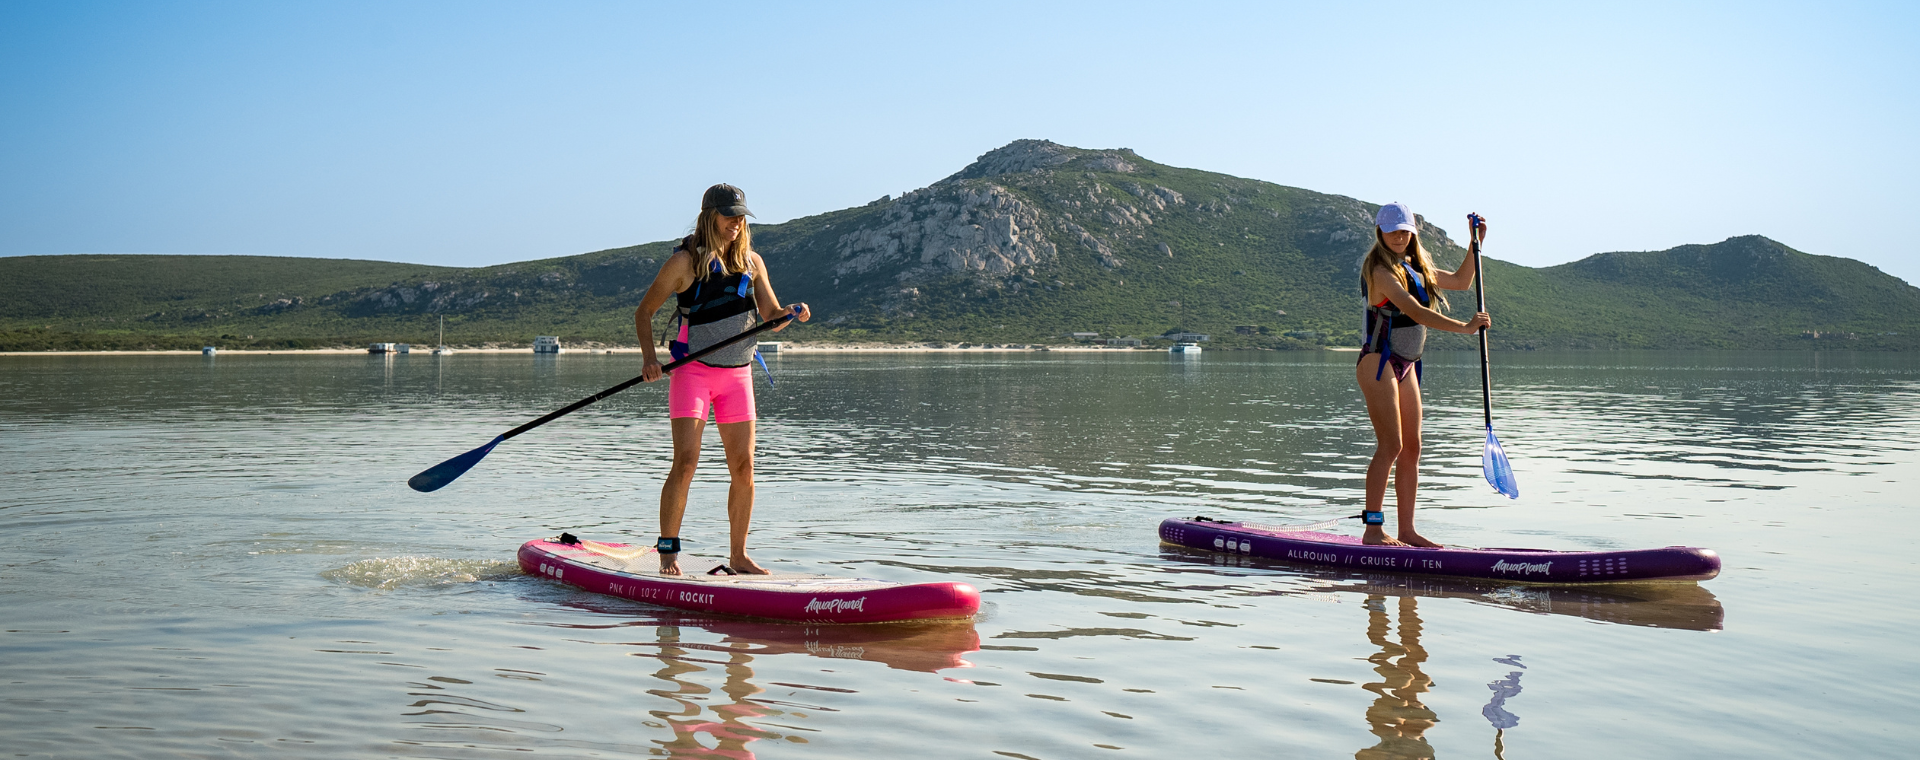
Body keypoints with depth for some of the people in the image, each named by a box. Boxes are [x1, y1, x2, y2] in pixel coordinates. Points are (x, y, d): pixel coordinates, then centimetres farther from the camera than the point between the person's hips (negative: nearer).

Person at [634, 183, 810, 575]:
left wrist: (792, 313, -13)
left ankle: (738, 556, 13)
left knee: (743, 469, 3)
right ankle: (668, 551, -5)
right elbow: (644, 312, 0)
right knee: (686, 462, -14)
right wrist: (650, 357, -15)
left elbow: (772, 318, 10)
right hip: (694, 371, -4)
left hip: (737, 374, 4)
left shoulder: (752, 262, 8)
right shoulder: (685, 261, -6)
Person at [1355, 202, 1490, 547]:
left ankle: (1407, 531, 10)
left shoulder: (1416, 268, 14)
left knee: (1411, 448, 6)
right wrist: (1464, 327, -29)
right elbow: (1415, 312, -25)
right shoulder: (1381, 270, -14)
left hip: (1405, 366, 9)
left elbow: (1461, 281, 25)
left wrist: (1475, 244, 14)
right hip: (1378, 363, -9)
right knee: (1390, 445, -14)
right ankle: (1373, 530, -11)